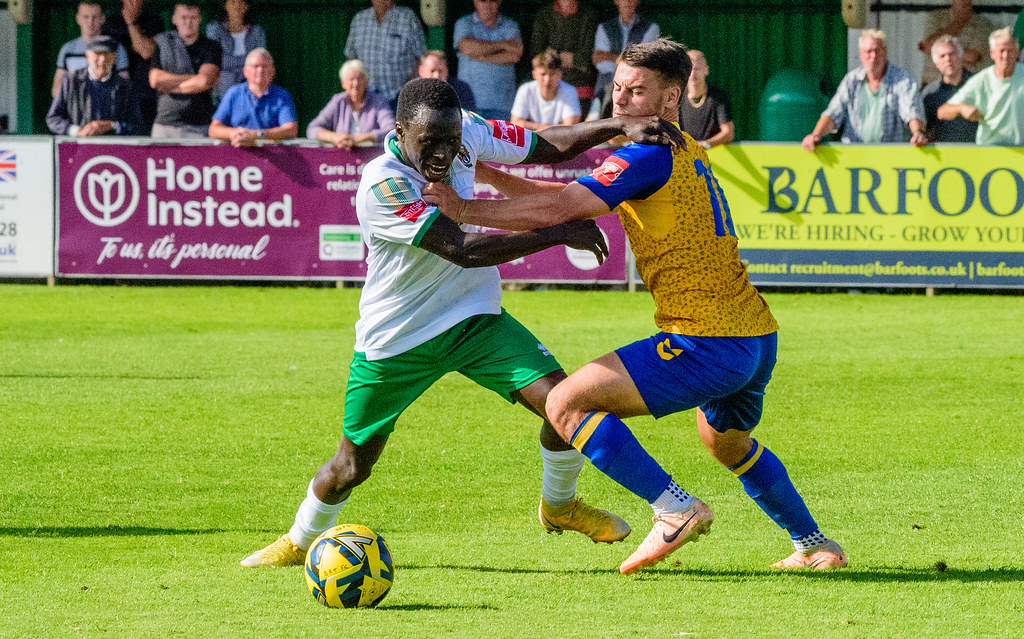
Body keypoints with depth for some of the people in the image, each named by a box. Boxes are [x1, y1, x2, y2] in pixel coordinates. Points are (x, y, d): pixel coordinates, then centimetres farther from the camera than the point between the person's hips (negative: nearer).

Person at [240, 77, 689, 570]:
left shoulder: (467, 133, -12)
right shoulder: (381, 187, -30)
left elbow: (549, 146, 2)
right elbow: (464, 249, -33)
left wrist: (621, 126, -13)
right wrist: (560, 233, -30)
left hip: (475, 320, 4)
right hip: (394, 342, -4)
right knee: (351, 468, 8)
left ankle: (558, 505, 14)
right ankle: (299, 542, 39)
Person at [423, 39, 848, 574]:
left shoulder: (651, 154, -11)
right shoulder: (687, 153, 18)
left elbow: (554, 210, -17)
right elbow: (567, 197, 20)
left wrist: (464, 211, -10)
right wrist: (482, 172, 14)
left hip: (706, 343, -10)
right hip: (758, 335, 10)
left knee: (566, 403, -10)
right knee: (727, 442, 36)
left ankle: (675, 509, -13)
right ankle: (814, 545, 41)